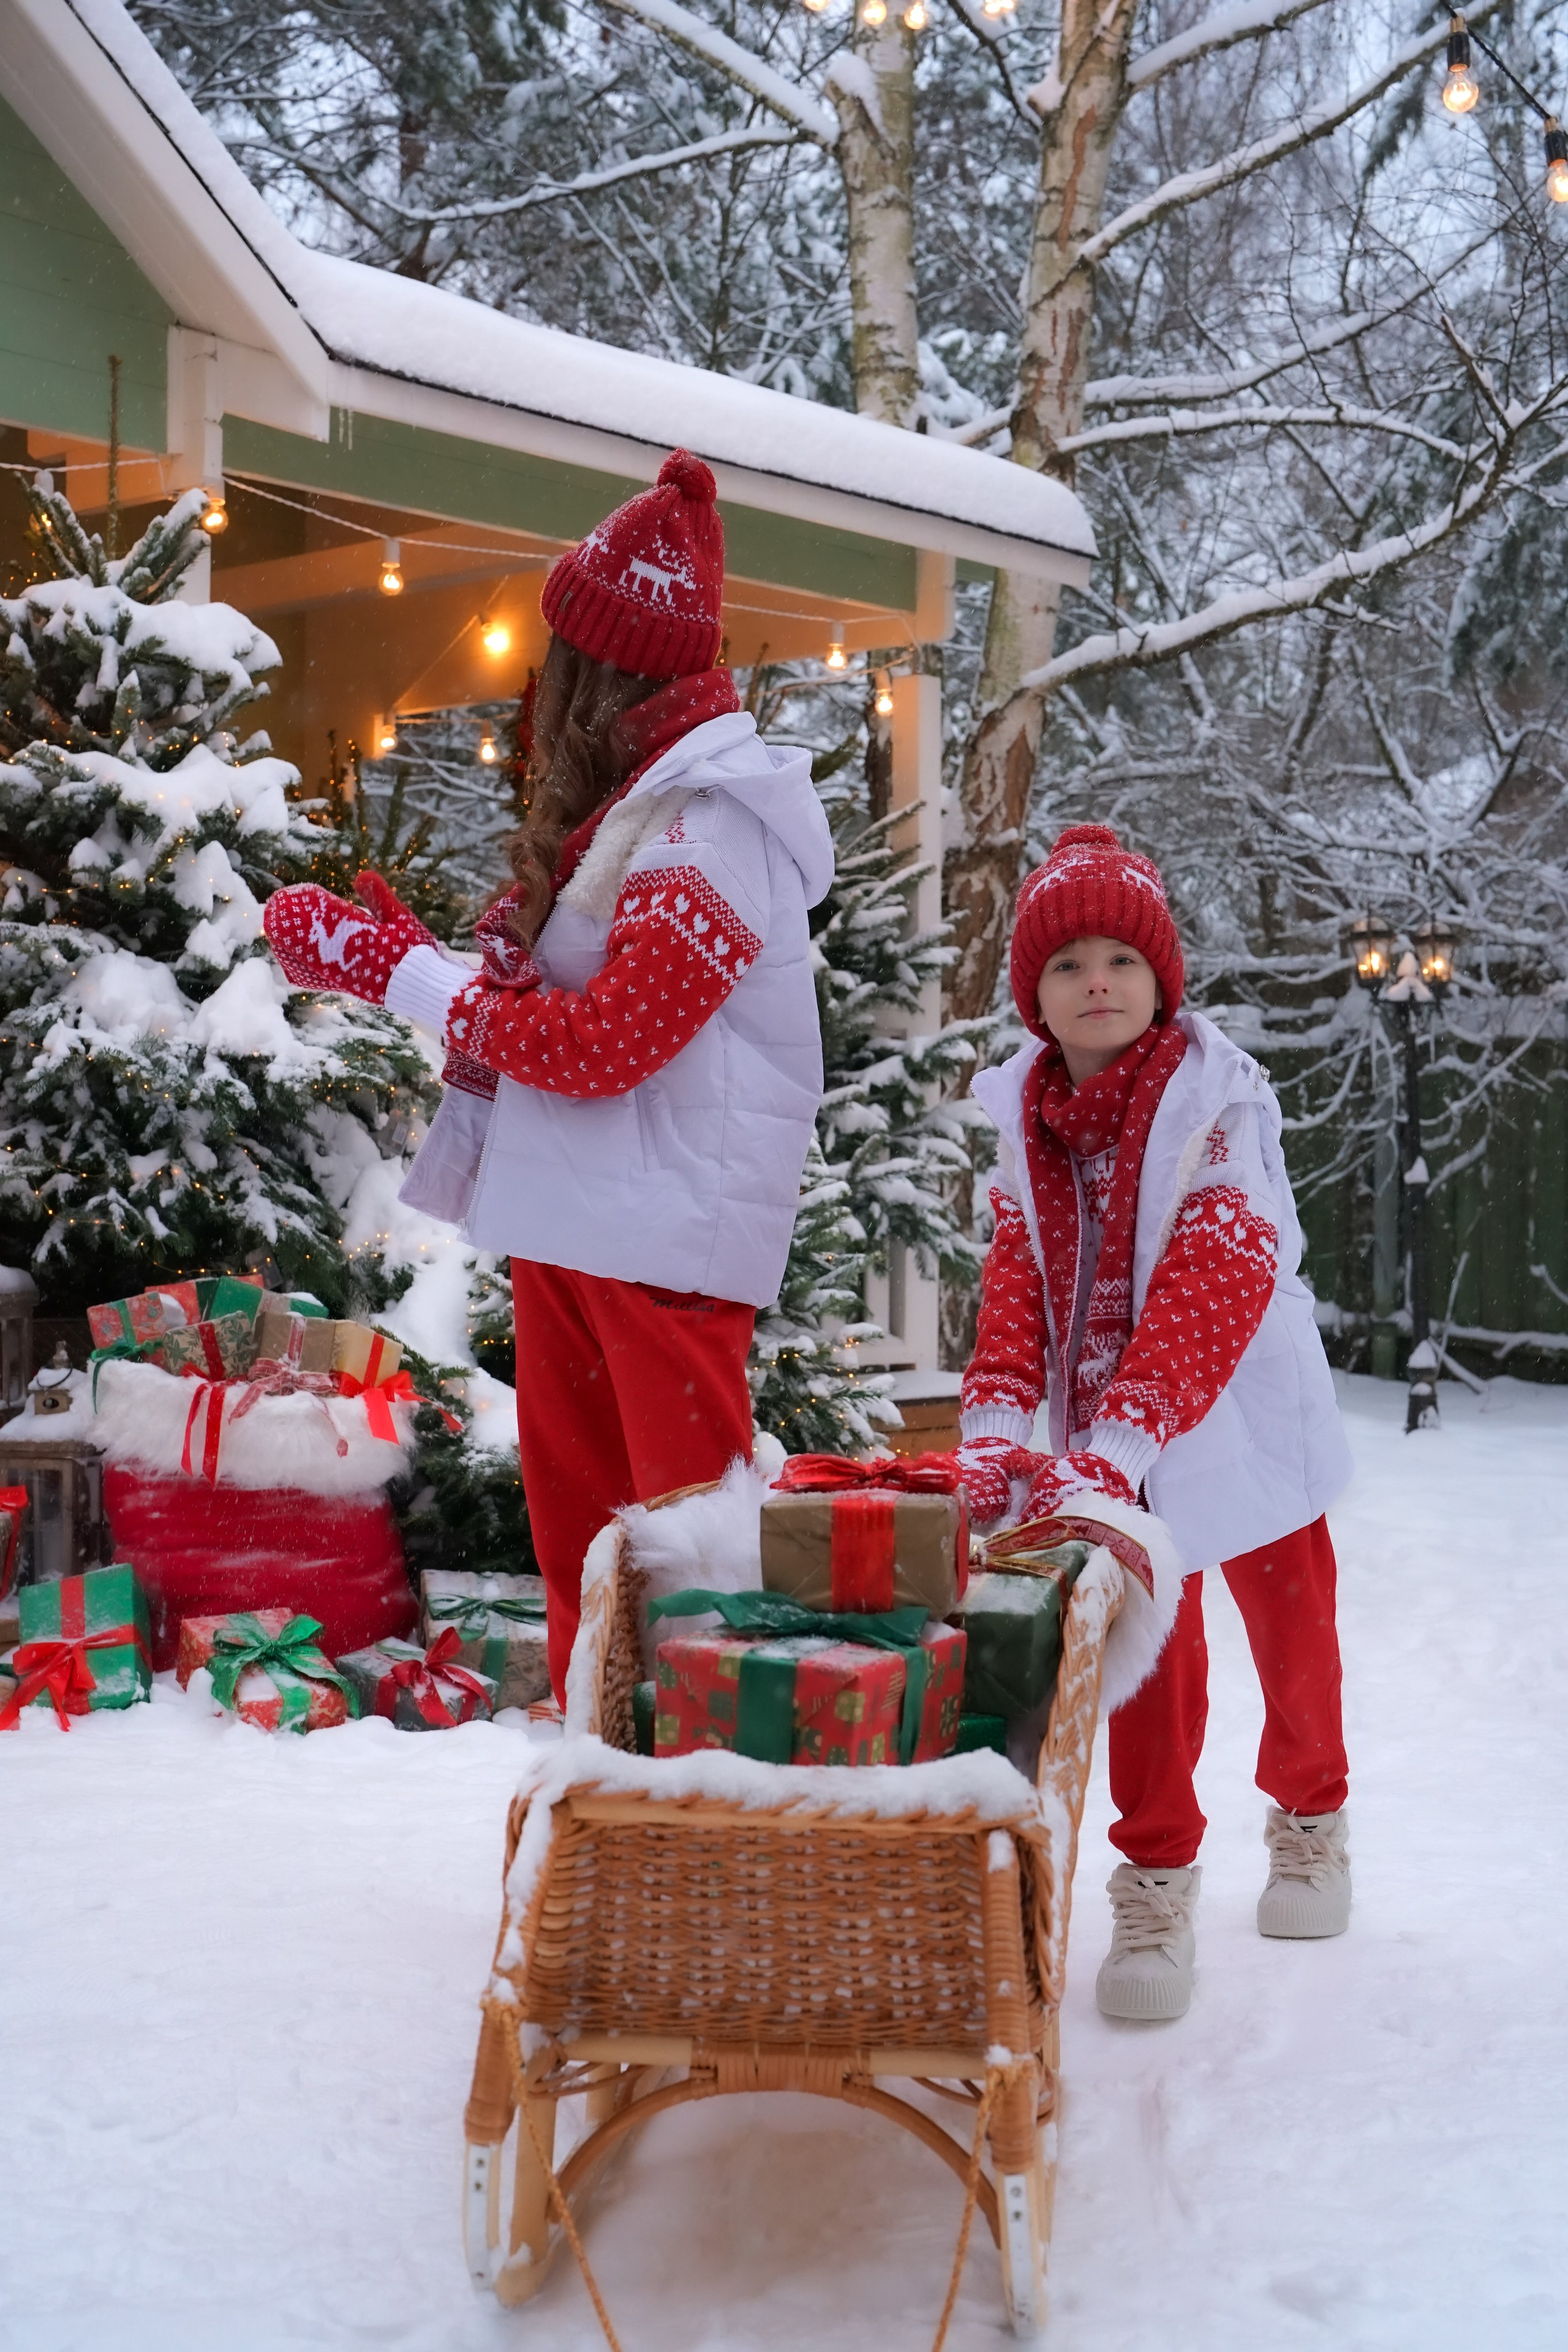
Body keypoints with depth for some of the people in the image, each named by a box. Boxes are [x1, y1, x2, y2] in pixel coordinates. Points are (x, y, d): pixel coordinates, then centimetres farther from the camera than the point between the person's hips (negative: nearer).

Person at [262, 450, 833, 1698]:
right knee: (579, 1534, 15)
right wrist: (397, 946, 6)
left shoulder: (713, 827, -13)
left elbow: (602, 1042, -19)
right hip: (569, 1223, 9)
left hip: (667, 1236, -9)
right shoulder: (631, 805, 16)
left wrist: (396, 969, -13)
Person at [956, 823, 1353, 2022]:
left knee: (1291, 1625, 16)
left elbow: (1214, 1290, -30)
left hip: (1241, 1418, -2)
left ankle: (1310, 1815, 42)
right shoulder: (1026, 1116, -4)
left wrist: (1115, 1448, -40)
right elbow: (1017, 1279, -9)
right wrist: (995, 1423, -26)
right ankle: (1157, 1876, 16)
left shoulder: (1217, 1102, -20)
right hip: (1111, 1437, 2)